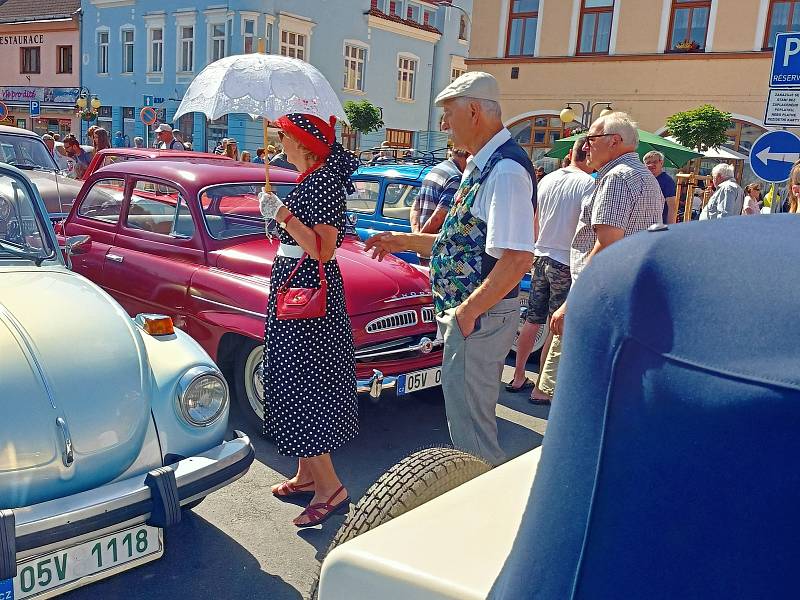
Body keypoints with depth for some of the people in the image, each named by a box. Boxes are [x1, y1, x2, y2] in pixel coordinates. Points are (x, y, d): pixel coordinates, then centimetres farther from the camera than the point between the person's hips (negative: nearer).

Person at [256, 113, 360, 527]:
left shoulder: (322, 182, -17)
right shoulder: (310, 178, 13)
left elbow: (323, 250, -24)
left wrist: (284, 215, -24)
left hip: (308, 291, -10)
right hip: (295, 285, 10)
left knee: (302, 386, -6)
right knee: (293, 382, 15)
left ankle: (330, 488, 3)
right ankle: (307, 474, 27)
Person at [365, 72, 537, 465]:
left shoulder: (506, 170, -20)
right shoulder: (480, 166, 12)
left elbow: (517, 258, -26)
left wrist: (468, 311, -21)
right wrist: (404, 241, 18)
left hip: (480, 317, -10)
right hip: (469, 312, 11)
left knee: (470, 423, 2)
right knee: (471, 416, 22)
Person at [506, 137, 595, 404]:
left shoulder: (547, 179, 7)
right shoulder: (589, 184, -12)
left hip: (540, 258, 6)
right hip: (566, 263, -6)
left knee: (532, 320, 16)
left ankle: (518, 377, 25)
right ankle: (541, 389, 9)